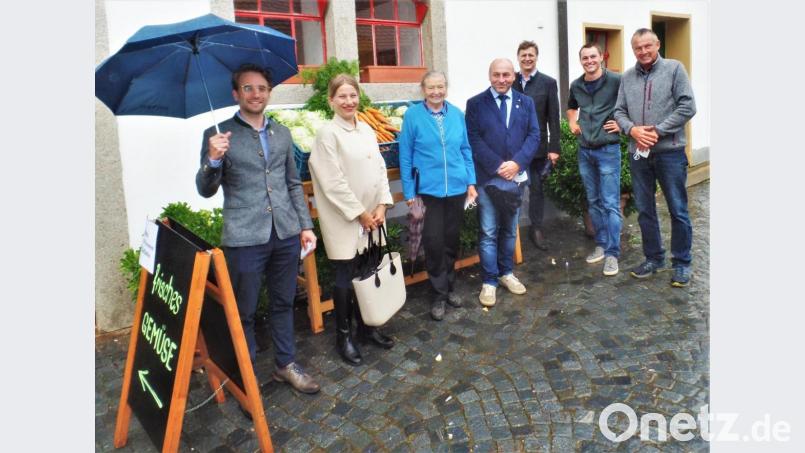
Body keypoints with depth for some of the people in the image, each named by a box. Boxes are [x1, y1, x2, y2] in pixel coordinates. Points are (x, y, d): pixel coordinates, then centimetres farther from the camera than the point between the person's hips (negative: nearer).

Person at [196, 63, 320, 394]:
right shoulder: (219, 135, -1)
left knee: (283, 304, 16)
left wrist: (305, 225, 10)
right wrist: (213, 160, -22)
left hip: (286, 234, 4)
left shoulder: (282, 133, 11)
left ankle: (286, 365, 32)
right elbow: (205, 190, -3)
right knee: (244, 312, 8)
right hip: (244, 239, -4)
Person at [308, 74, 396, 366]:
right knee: (345, 278, 4)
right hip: (344, 220, -6)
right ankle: (343, 336, 20)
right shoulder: (328, 133, -11)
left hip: (371, 217, 6)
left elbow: (380, 169, 9)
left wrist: (382, 205, -3)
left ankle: (365, 328, 30)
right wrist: (360, 213, -12)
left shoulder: (366, 130, 9)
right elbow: (333, 182, -15)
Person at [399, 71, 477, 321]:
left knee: (451, 240, 13)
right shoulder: (413, 115, -6)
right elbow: (405, 156, -3)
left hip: (457, 188, 3)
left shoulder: (456, 113, 4)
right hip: (428, 190, -3)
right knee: (434, 242, -1)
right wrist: (409, 193, -4)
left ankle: (448, 286, 32)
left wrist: (471, 182, 7)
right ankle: (439, 293, 18)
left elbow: (466, 150, 11)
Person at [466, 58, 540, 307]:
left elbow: (534, 135, 2)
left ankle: (506, 273, 28)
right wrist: (497, 167, -16)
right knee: (488, 232, -1)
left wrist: (516, 163, -14)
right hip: (487, 178, -3)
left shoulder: (526, 102, 9)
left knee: (509, 229, 14)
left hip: (516, 176, 3)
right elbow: (474, 140, -8)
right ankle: (489, 281, 9)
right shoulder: (475, 103, 0)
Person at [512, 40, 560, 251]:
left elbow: (553, 118, -2)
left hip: (537, 145, 0)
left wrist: (554, 148, -7)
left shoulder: (548, 83, 1)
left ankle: (536, 229, 19)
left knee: (536, 188, 8)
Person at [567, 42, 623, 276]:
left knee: (610, 203, -4)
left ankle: (612, 253, 2)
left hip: (608, 149, -5)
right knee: (594, 202, 12)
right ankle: (601, 244, 24)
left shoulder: (616, 81, -9)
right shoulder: (576, 85, 8)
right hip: (584, 151, 5)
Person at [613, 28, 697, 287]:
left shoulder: (674, 69, -1)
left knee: (678, 210, 2)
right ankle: (654, 258, 26)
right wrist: (632, 129, -11)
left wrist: (658, 131, -14)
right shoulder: (627, 77, 10)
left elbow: (687, 107, -7)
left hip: (670, 151, -4)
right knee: (644, 210, 11)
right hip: (638, 153, 4)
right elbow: (619, 111, 9)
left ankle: (682, 263, 15)